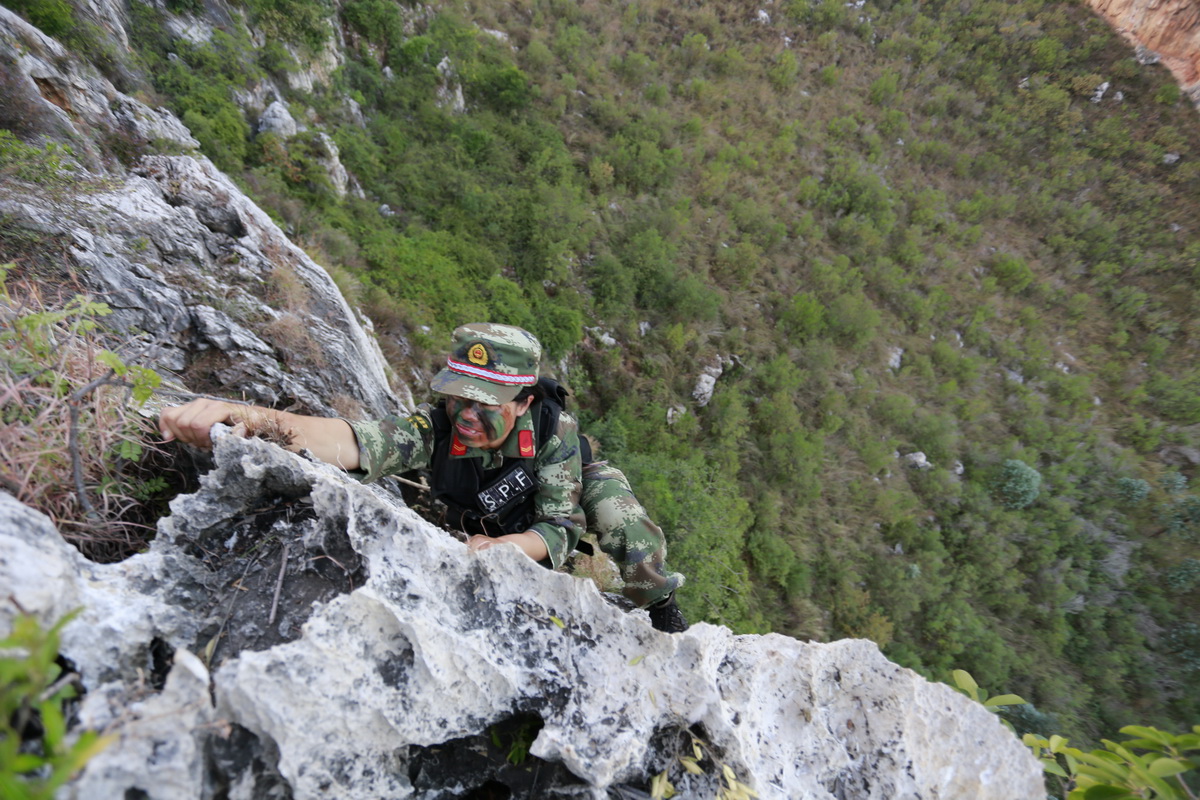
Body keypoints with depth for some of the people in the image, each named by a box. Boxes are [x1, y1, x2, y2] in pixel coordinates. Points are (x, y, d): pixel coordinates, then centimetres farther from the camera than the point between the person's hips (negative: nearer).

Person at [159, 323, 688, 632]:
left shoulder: (555, 428, -40)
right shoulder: (436, 427, -41)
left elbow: (558, 529, -34)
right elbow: (353, 442, -61)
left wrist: (504, 546, -54)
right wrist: (262, 420, -81)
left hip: (572, 484, -2)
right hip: (496, 523, 3)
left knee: (626, 529, -26)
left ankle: (664, 617, 3)